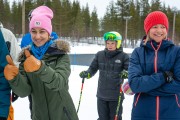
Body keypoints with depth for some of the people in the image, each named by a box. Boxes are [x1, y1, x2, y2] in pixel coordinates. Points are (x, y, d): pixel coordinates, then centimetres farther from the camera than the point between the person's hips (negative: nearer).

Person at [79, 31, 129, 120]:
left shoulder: (123, 56, -6)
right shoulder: (100, 55, 3)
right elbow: (93, 68, 8)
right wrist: (86, 74, -13)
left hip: (116, 96, -3)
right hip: (101, 95, 3)